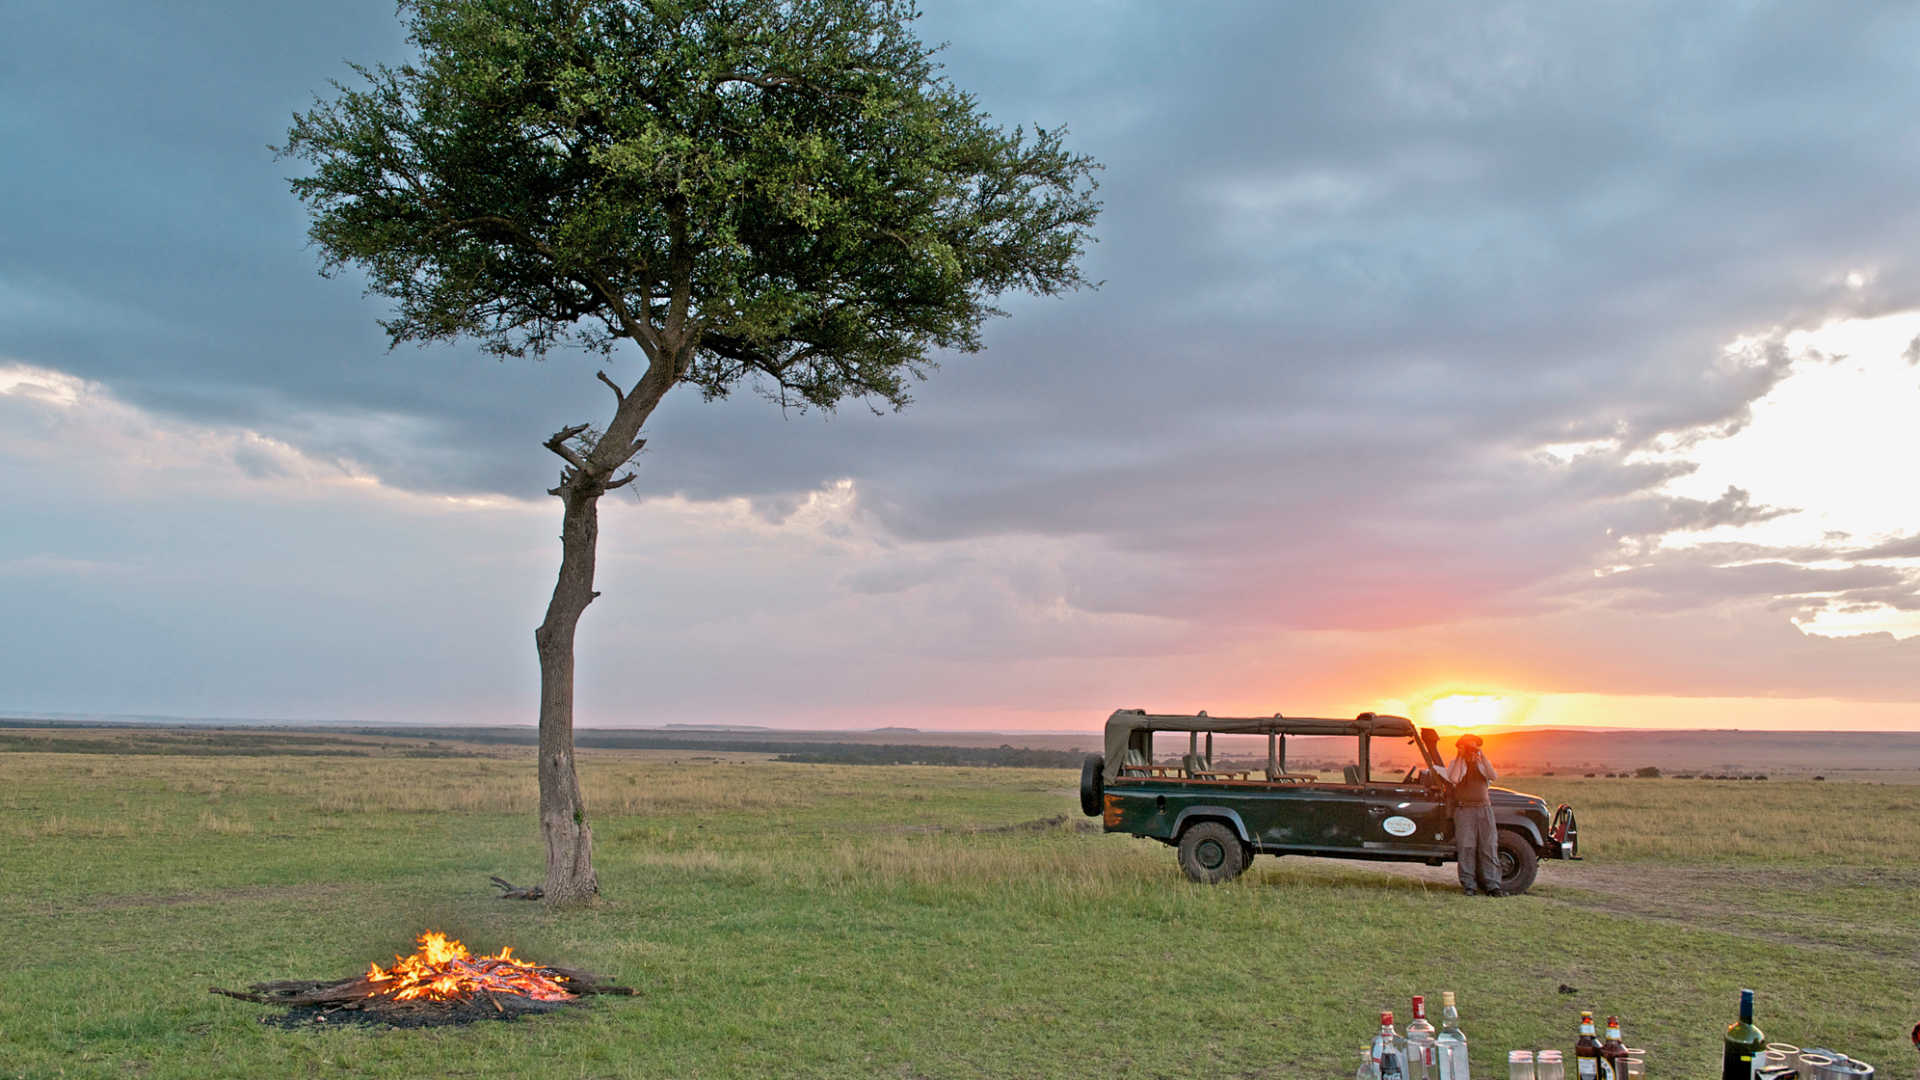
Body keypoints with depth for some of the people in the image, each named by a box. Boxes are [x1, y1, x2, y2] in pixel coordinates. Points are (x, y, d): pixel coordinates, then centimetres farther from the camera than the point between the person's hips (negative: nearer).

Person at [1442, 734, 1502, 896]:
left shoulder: (1483, 764, 14)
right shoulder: (1456, 764, 7)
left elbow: (1494, 777, -5)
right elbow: (1454, 779, -14)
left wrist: (1482, 757, -8)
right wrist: (1459, 758, -10)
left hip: (1484, 808, 3)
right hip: (1464, 809, -3)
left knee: (1489, 847, -2)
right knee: (1466, 847, -6)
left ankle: (1492, 886, 0)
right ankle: (1468, 885, -2)